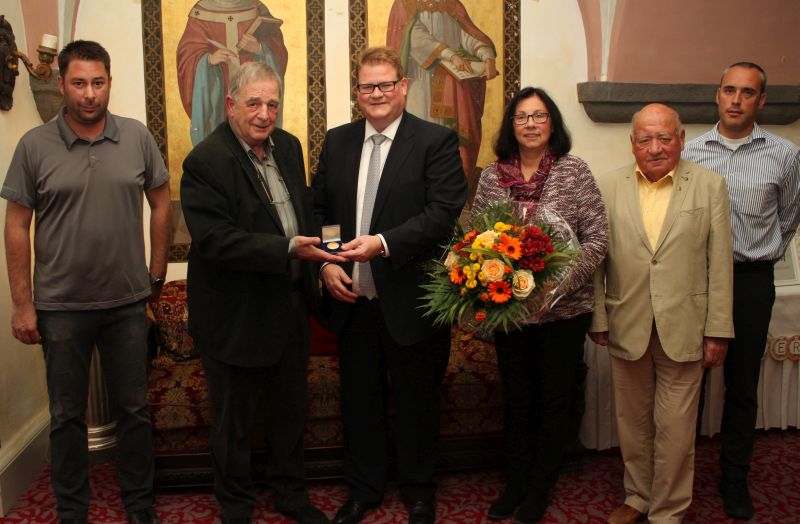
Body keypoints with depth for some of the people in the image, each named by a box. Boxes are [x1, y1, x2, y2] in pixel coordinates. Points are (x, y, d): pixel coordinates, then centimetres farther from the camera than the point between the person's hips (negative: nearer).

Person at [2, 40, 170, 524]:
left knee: (134, 410, 13)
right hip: (61, 306, -1)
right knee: (68, 415, 13)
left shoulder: (137, 137, -2)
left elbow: (161, 203, 6)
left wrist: (157, 274, 4)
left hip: (128, 302, 1)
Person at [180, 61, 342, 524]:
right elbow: (213, 239, -26)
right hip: (237, 316, -6)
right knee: (235, 421, 12)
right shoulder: (206, 162, -18)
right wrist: (287, 250, -29)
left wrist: (316, 260, 5)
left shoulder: (288, 146, 5)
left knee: (290, 409, 21)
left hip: (291, 305, 7)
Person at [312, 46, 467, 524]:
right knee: (360, 400, 17)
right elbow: (319, 209, 11)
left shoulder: (437, 141, -6)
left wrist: (383, 242, -25)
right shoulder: (337, 141, 8)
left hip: (410, 301, -4)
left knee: (417, 402, 13)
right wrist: (326, 262, -4)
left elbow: (444, 211, -16)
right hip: (352, 300, 4)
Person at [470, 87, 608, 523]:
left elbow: (597, 238, -9)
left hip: (564, 309, -2)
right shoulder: (491, 176, 2)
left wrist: (561, 282, -20)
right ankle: (515, 483, 33)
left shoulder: (574, 171, -6)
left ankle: (540, 488, 30)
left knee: (554, 399, 11)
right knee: (516, 398, 15)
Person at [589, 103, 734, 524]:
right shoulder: (608, 187, 2)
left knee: (675, 430, 6)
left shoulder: (710, 185, 0)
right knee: (633, 424, 16)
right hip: (627, 329, 2)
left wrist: (718, 330, -3)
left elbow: (720, 263, -1)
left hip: (683, 329, -1)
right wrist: (598, 319, 1)